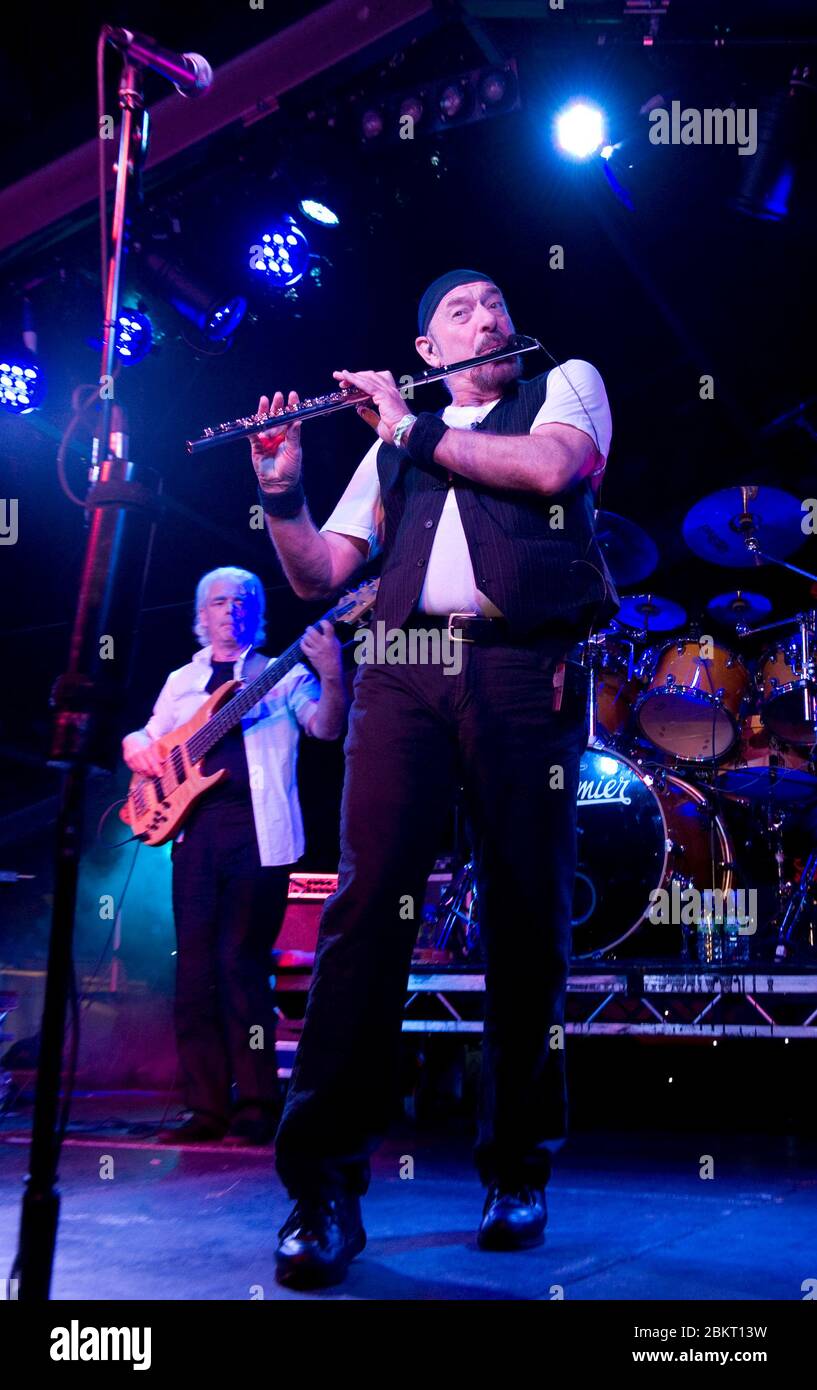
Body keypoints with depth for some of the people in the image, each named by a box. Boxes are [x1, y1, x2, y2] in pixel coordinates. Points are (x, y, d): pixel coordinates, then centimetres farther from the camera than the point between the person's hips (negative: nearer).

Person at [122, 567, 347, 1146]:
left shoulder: (283, 674, 9)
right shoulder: (182, 680, 21)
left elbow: (327, 727, -5)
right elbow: (146, 739, 27)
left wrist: (332, 677, -24)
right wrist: (137, 747, 4)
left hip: (258, 830, -4)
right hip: (195, 827, 4)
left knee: (241, 961, -9)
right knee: (195, 965, 1)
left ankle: (258, 1106, -1)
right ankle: (208, 1108, 7)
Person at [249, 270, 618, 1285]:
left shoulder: (568, 384, 21)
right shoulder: (392, 446, 26)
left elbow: (551, 467, -4)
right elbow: (318, 574, 19)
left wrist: (419, 429, 3)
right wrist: (280, 489, 3)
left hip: (527, 670, -1)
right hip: (406, 673, 2)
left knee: (527, 920, -3)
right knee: (370, 899, -13)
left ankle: (516, 1170, 11)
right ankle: (324, 1183, -12)